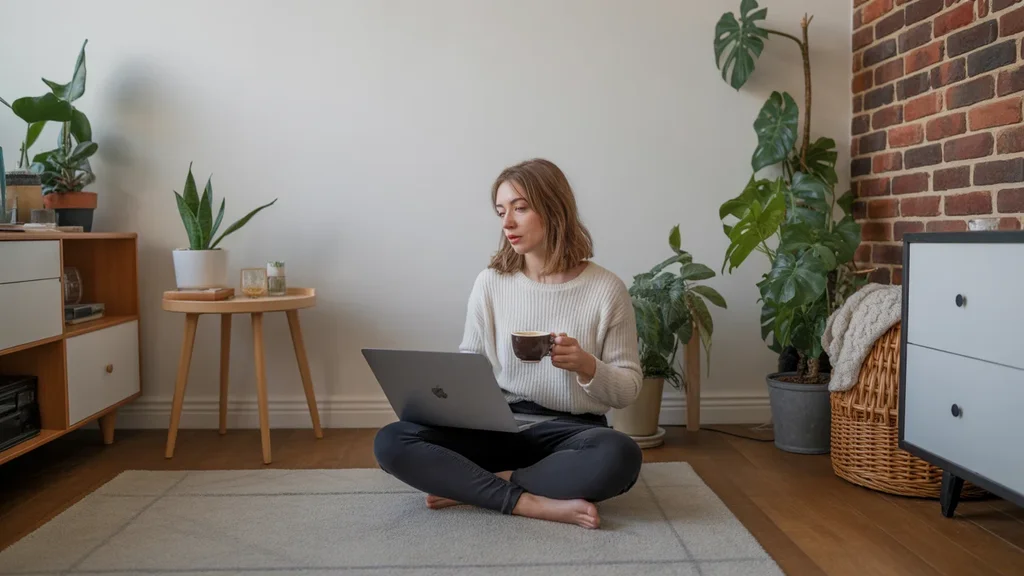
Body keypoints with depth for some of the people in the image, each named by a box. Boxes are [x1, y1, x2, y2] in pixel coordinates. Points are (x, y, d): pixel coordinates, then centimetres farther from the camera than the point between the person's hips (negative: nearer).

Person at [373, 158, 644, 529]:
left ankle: (467, 486, -18)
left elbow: (628, 390, 1)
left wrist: (586, 365, -20)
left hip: (571, 430, -2)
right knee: (390, 442, -19)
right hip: (498, 424, 2)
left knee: (619, 457, -37)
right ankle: (536, 504, -25)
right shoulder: (490, 283, 2)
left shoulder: (606, 289, -5)